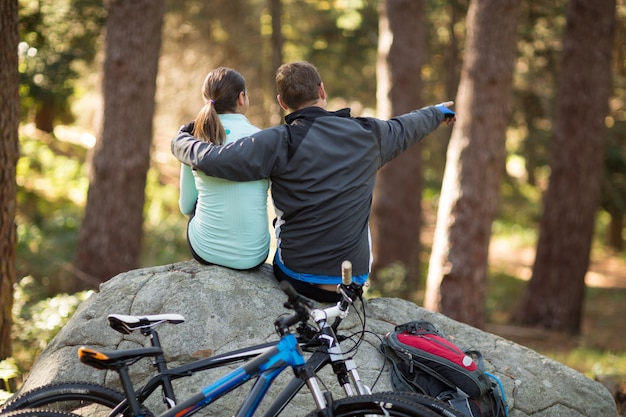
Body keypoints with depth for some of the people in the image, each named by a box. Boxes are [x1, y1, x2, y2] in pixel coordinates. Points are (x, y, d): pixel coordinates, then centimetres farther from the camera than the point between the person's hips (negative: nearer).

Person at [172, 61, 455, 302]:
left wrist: (181, 138, 6)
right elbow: (404, 129, 20)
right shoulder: (368, 134, -1)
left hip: (295, 278, -2)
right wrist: (438, 112, 43)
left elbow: (209, 159, -18)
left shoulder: (279, 143, -14)